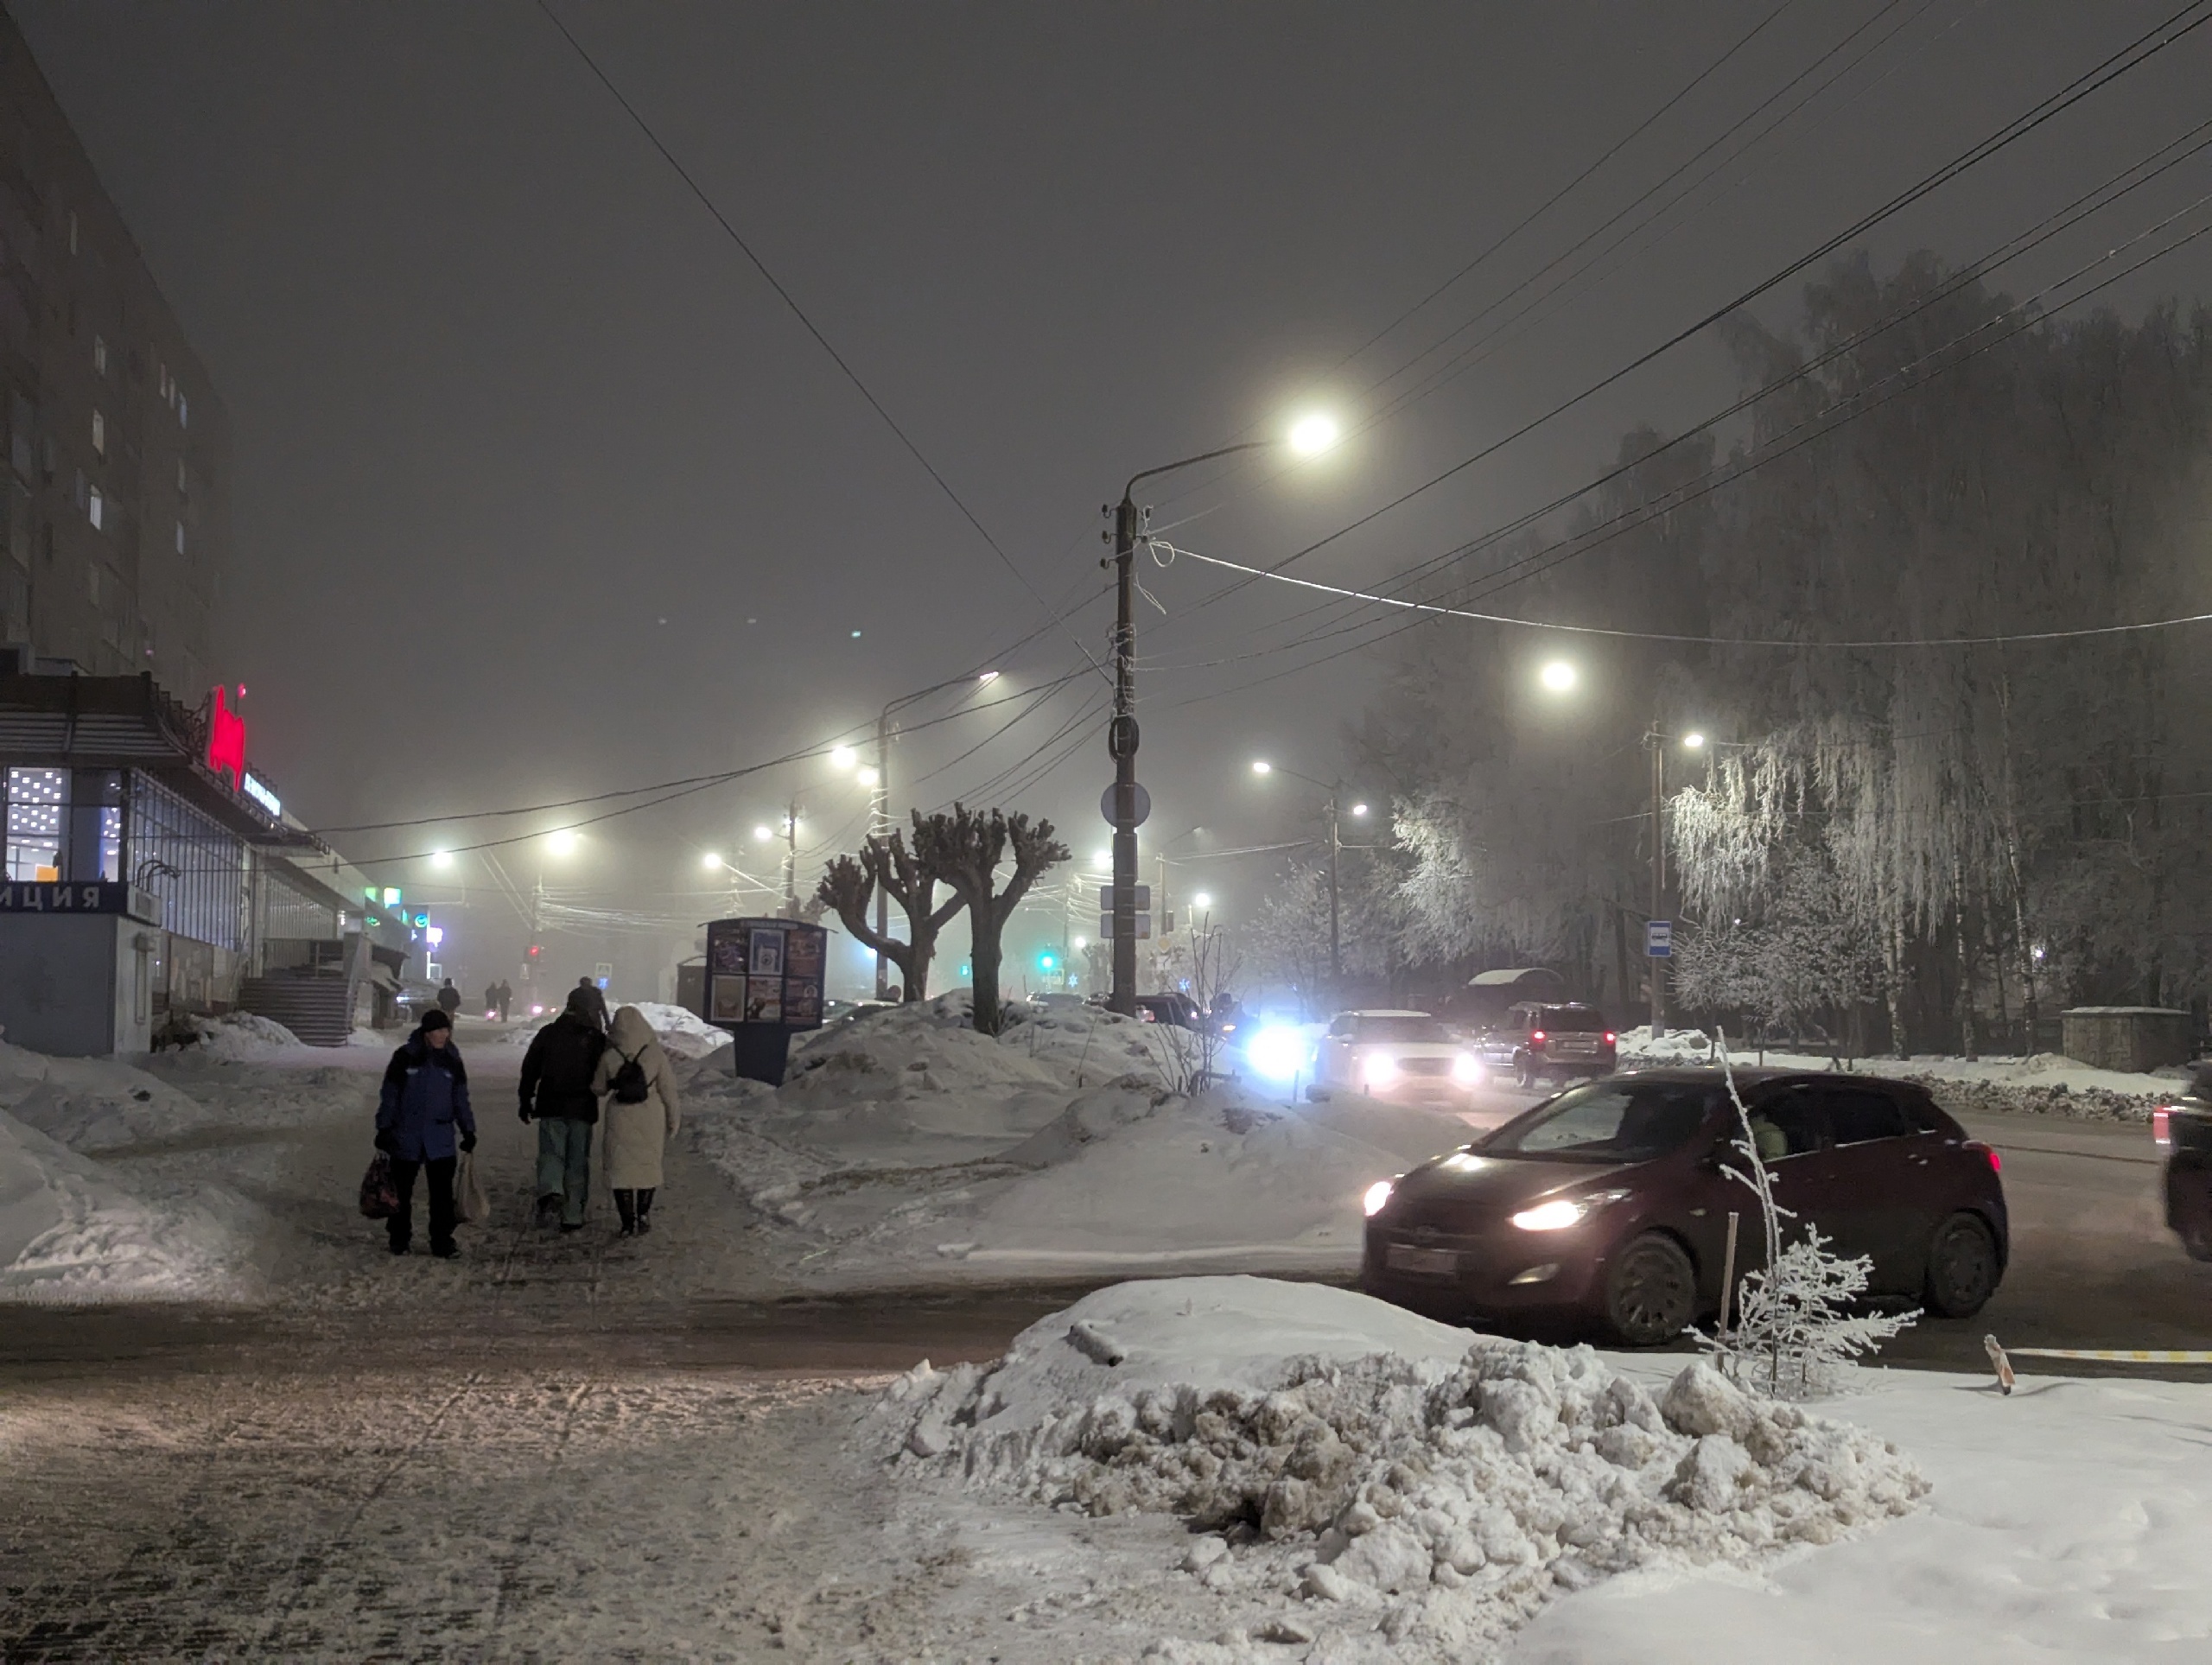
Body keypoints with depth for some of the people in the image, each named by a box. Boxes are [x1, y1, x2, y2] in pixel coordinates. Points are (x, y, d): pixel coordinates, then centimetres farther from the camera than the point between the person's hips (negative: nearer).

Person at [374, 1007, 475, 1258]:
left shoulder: (452, 1061, 5)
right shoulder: (405, 1058, -4)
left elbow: (461, 1099, 13)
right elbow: (389, 1095, 0)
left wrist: (468, 1130, 8)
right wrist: (384, 1128, -2)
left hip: (441, 1140, 2)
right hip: (406, 1138, -1)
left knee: (442, 1192, -5)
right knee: (402, 1191, 9)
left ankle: (442, 1242, 1)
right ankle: (399, 1239, 24)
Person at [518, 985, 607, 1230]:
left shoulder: (547, 1033, 3)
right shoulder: (596, 1038, -5)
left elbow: (530, 1068, 7)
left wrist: (526, 1100, 15)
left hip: (551, 1108, 1)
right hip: (582, 1108, -1)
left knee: (550, 1153, 5)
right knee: (577, 1161, 6)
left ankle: (550, 1194, -24)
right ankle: (572, 1216, 6)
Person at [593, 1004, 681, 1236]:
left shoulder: (609, 1057, -9)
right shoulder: (655, 1054, -9)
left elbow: (598, 1088, 4)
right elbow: (668, 1089, -4)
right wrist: (673, 1119, 7)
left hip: (620, 1120, -1)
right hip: (651, 1119, 1)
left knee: (621, 1168, 8)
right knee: (648, 1165, 18)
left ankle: (629, 1222, 4)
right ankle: (643, 1214, 19)